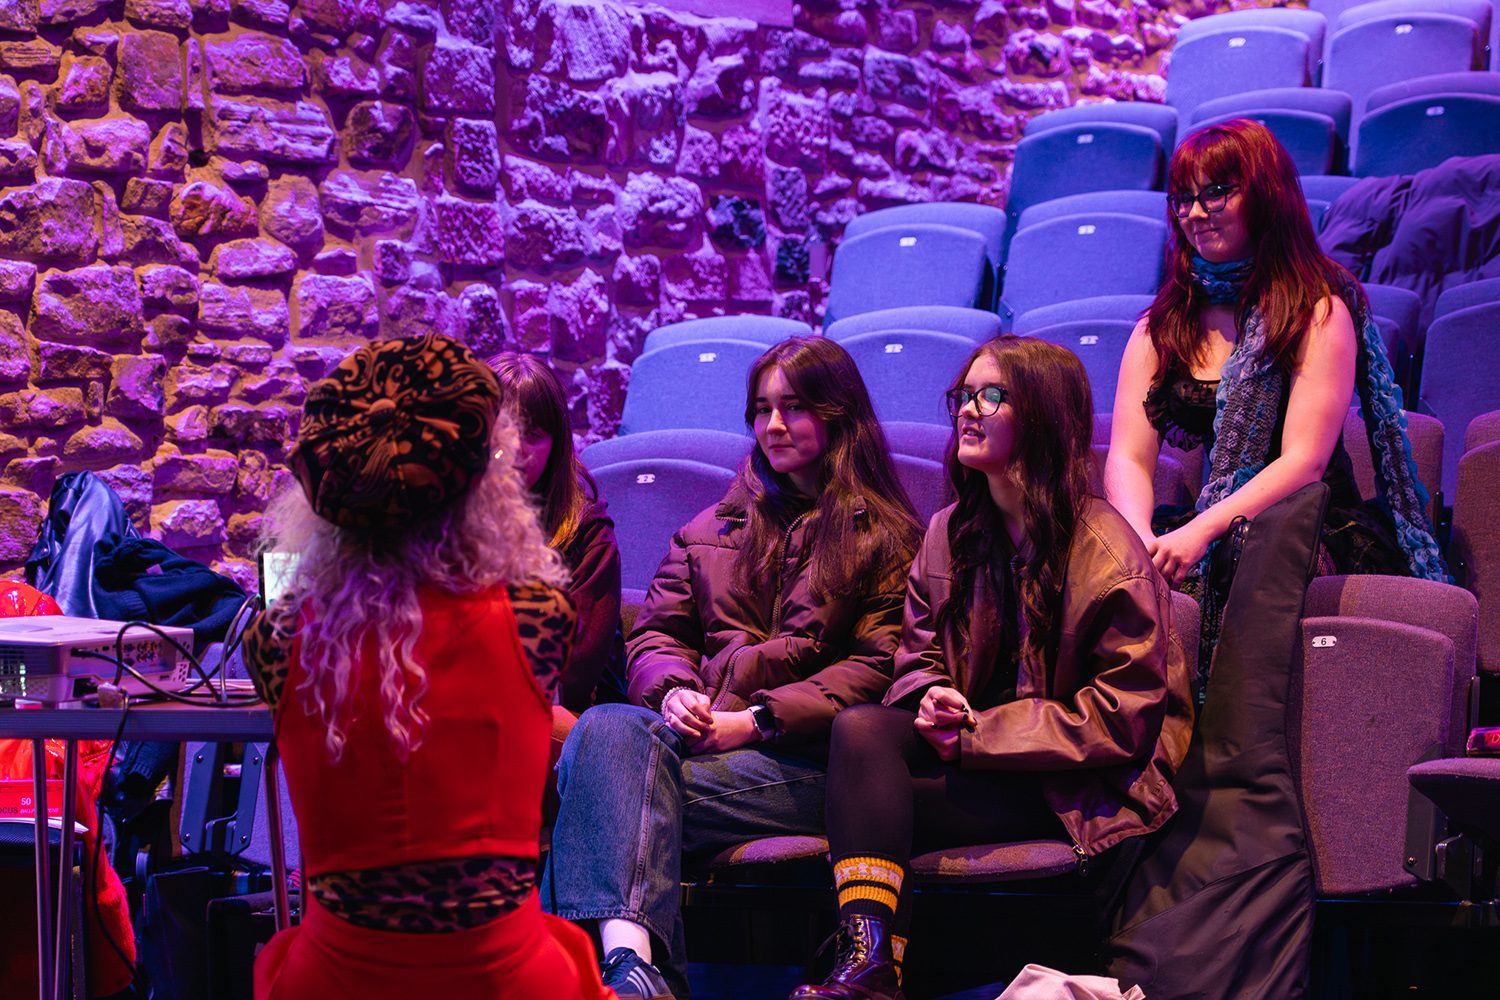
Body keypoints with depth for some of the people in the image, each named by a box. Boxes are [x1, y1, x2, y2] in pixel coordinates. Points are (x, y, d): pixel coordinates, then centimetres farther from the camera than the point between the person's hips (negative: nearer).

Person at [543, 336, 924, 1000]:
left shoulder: (886, 538, 14)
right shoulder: (713, 529, 31)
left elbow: (877, 668, 1)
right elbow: (654, 634, 22)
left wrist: (758, 719, -11)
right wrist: (673, 691, -4)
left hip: (803, 756, -4)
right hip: (698, 737, 4)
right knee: (609, 727, -35)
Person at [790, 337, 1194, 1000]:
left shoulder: (1104, 550, -10)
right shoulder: (950, 533, 12)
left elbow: (1124, 719, -13)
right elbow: (918, 652, 18)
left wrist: (979, 737, -17)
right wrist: (932, 693, -9)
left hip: (1078, 784, -6)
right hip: (971, 747, 6)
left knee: (878, 807, -26)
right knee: (861, 727, -27)